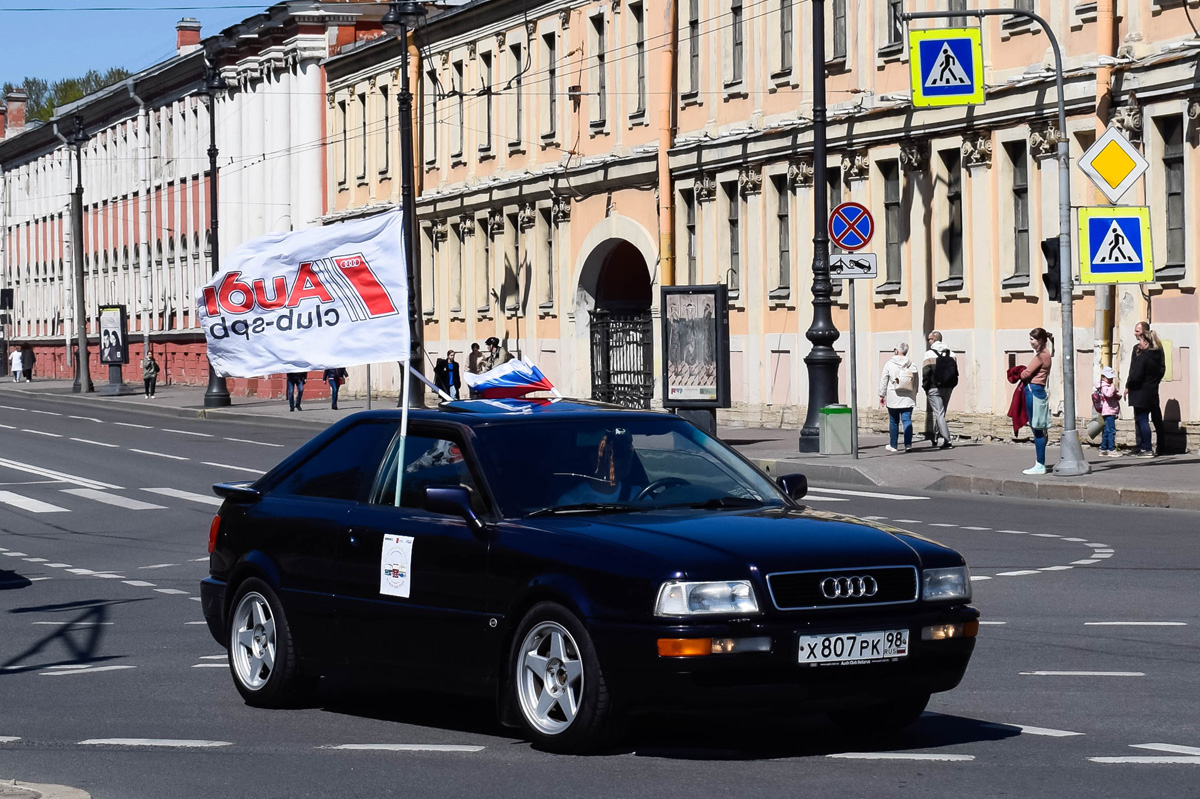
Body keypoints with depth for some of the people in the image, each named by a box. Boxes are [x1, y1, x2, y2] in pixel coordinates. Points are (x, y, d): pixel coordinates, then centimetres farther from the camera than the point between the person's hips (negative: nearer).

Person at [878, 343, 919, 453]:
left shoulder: (889, 364, -3)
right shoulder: (912, 365, 4)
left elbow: (883, 381, -1)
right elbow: (916, 383, 9)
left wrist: (882, 395, 7)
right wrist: (914, 395, 20)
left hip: (893, 398, -2)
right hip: (908, 398, 2)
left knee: (894, 422, 7)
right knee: (907, 420, -2)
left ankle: (893, 445, 14)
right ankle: (908, 443, -16)